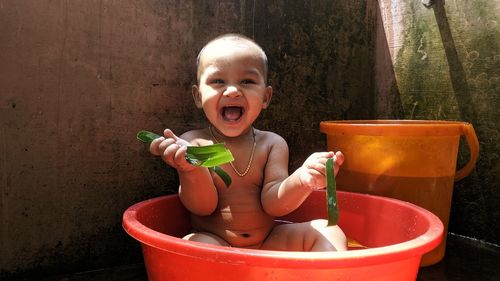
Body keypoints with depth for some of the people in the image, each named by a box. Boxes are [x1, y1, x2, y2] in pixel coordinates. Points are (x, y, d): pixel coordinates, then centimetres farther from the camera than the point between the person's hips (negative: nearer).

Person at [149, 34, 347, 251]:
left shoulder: (272, 144, 0)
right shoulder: (193, 142, -6)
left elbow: (273, 203, -10)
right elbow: (203, 207, -12)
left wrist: (301, 180, -31)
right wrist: (191, 169, -33)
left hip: (269, 244, 3)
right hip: (215, 243, -2)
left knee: (326, 231, -14)